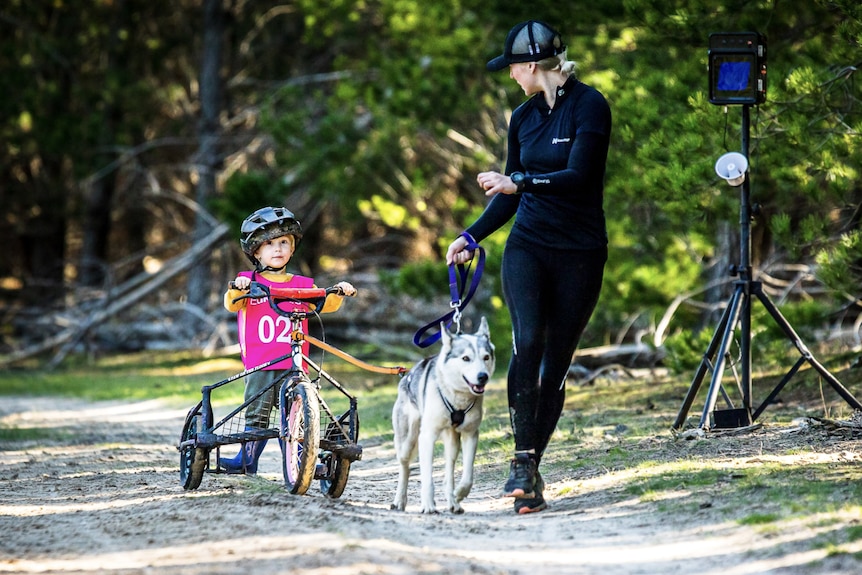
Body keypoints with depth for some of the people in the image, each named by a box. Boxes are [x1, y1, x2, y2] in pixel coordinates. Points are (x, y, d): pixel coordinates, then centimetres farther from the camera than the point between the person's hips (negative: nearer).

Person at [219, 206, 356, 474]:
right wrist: (237, 288, -27)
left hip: (293, 364, 2)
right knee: (257, 414, -1)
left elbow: (325, 304, 9)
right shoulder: (250, 281, 6)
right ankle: (246, 458, 7)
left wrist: (339, 292, -10)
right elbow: (232, 304, -7)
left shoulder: (302, 285, 13)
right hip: (259, 366, -2)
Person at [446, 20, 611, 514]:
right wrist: (471, 237, 10)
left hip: (581, 254, -3)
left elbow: (578, 177, -19)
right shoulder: (524, 118, 11)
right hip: (528, 247, 4)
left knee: (556, 364, -1)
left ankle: (531, 473, 6)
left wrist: (519, 181, -24)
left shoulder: (589, 106, -7)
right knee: (527, 343, -19)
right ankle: (525, 461, -16)